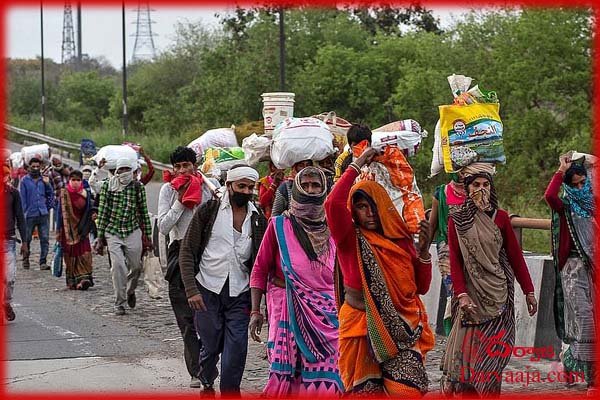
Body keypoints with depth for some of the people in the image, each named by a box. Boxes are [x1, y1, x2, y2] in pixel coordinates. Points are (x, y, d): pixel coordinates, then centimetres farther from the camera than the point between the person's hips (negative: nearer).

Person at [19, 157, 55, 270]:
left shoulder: (43, 180, 9)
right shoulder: (25, 180, -1)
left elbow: (51, 193, 21)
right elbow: (22, 198, -3)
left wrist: (49, 206, 10)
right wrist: (23, 213, -8)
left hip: (43, 214, 3)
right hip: (30, 215, -2)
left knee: (45, 239, -4)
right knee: (27, 239, 8)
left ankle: (43, 262, -1)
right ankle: (25, 260, 23)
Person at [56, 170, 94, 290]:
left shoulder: (86, 193, 6)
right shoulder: (63, 194, 3)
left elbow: (88, 212, 9)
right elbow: (60, 212, 3)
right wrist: (59, 231, -1)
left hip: (81, 229, 1)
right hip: (68, 229, 0)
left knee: (84, 254, -11)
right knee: (70, 254, 1)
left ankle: (83, 277, -17)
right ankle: (71, 280, 7)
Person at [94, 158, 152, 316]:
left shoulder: (138, 187, 2)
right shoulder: (108, 185, -1)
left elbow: (143, 212, 8)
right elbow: (102, 211, 1)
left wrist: (147, 234, 8)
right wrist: (100, 236, -1)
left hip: (133, 231, 1)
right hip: (112, 232, -1)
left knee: (135, 266, 7)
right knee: (118, 267, -10)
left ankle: (130, 291, 38)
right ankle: (119, 303, -1)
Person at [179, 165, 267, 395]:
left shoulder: (258, 220, 6)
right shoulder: (209, 211, -1)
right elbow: (187, 251, -2)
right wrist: (191, 290, -11)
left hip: (240, 295, 1)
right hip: (208, 291, -1)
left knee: (236, 350, -8)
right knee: (211, 347, 9)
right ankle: (207, 384, 37)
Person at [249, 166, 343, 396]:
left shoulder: (331, 228, 10)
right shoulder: (279, 225, 3)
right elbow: (260, 270, 3)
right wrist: (255, 311, -4)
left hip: (325, 311, 2)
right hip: (287, 309, -2)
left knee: (323, 378, -5)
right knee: (285, 374, -7)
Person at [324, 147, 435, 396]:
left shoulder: (400, 239, 8)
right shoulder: (350, 239, -2)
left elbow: (421, 287, 9)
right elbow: (333, 204, -23)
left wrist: (423, 250, -5)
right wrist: (357, 166, -14)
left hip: (400, 328, 2)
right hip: (362, 327, -2)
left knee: (409, 390, -12)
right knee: (366, 393, 0)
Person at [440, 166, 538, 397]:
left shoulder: (500, 218, 4)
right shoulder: (456, 220, 3)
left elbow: (515, 256, 7)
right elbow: (455, 261, -1)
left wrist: (528, 291, 6)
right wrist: (462, 295, -12)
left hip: (499, 295, 0)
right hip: (473, 295, 0)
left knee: (489, 357, -4)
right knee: (467, 351, -1)